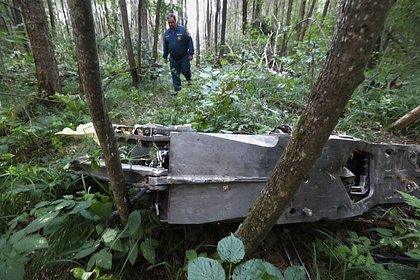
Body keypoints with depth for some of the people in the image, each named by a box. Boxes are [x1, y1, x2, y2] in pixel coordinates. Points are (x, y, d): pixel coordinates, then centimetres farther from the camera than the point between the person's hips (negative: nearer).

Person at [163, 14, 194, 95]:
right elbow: (165, 46, 14)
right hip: (173, 58, 4)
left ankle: (189, 79, 34)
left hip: (184, 56, -4)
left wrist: (191, 53, -13)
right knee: (175, 74, 4)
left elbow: (190, 41, -8)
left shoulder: (183, 30, -8)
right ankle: (177, 89, 14)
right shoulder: (166, 33, 6)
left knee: (185, 70, -2)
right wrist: (165, 56, 15)